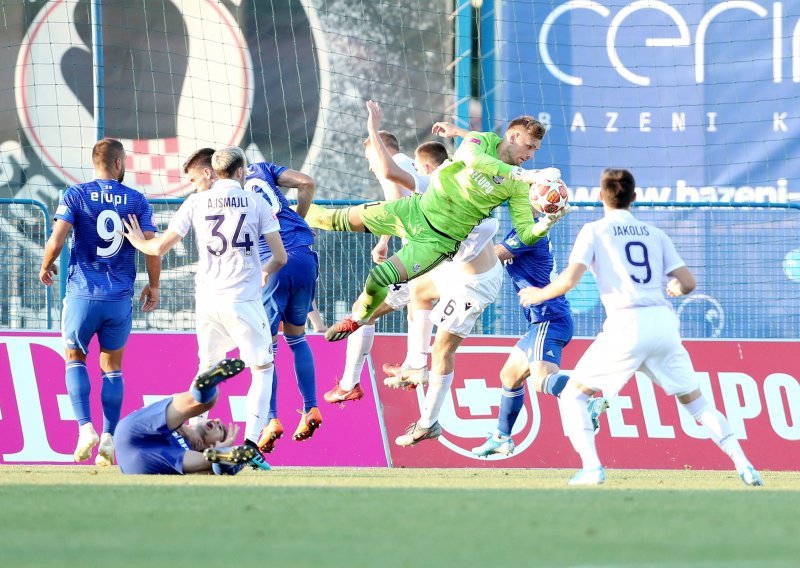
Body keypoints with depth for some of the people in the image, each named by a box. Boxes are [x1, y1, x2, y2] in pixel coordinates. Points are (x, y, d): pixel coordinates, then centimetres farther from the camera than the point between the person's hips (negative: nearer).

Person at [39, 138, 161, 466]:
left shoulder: (76, 196, -2)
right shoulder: (136, 201, 3)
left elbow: (56, 241, -10)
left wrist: (45, 267, 10)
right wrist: (153, 286, 15)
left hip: (82, 292, -1)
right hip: (120, 298, 1)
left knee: (74, 358, 14)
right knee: (112, 367, 14)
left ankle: (85, 427, -5)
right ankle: (109, 438, 4)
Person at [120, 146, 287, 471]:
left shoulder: (197, 202, 5)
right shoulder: (256, 203, 2)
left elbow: (160, 248, 4)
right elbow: (280, 257, 1)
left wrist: (137, 240, 25)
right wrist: (266, 272, 23)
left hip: (207, 301, 2)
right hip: (244, 300, -2)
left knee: (207, 370, 20)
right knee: (262, 368, 11)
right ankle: (251, 445, -2)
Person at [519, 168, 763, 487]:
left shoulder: (595, 232, 7)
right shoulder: (655, 234, 18)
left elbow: (569, 280, -4)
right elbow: (688, 283, 14)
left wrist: (538, 294, 15)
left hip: (626, 324, -4)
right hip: (664, 322, 4)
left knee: (573, 395, 10)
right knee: (694, 400, 18)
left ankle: (591, 467, -9)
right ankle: (743, 465, 3)